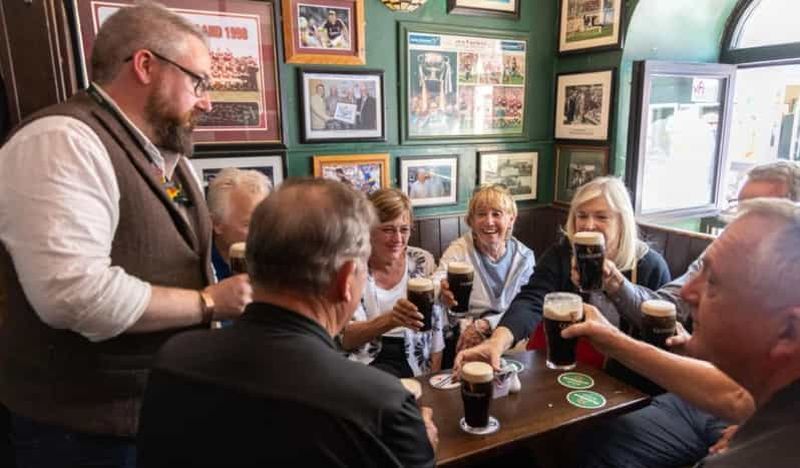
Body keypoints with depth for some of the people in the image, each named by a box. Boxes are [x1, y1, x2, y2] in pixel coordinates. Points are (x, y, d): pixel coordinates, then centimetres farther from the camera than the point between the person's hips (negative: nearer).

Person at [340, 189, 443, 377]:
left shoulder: (423, 262, 1)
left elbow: (436, 325, 6)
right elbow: (345, 338, -14)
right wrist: (390, 319, -31)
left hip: (415, 363, 1)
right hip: (368, 361, -1)